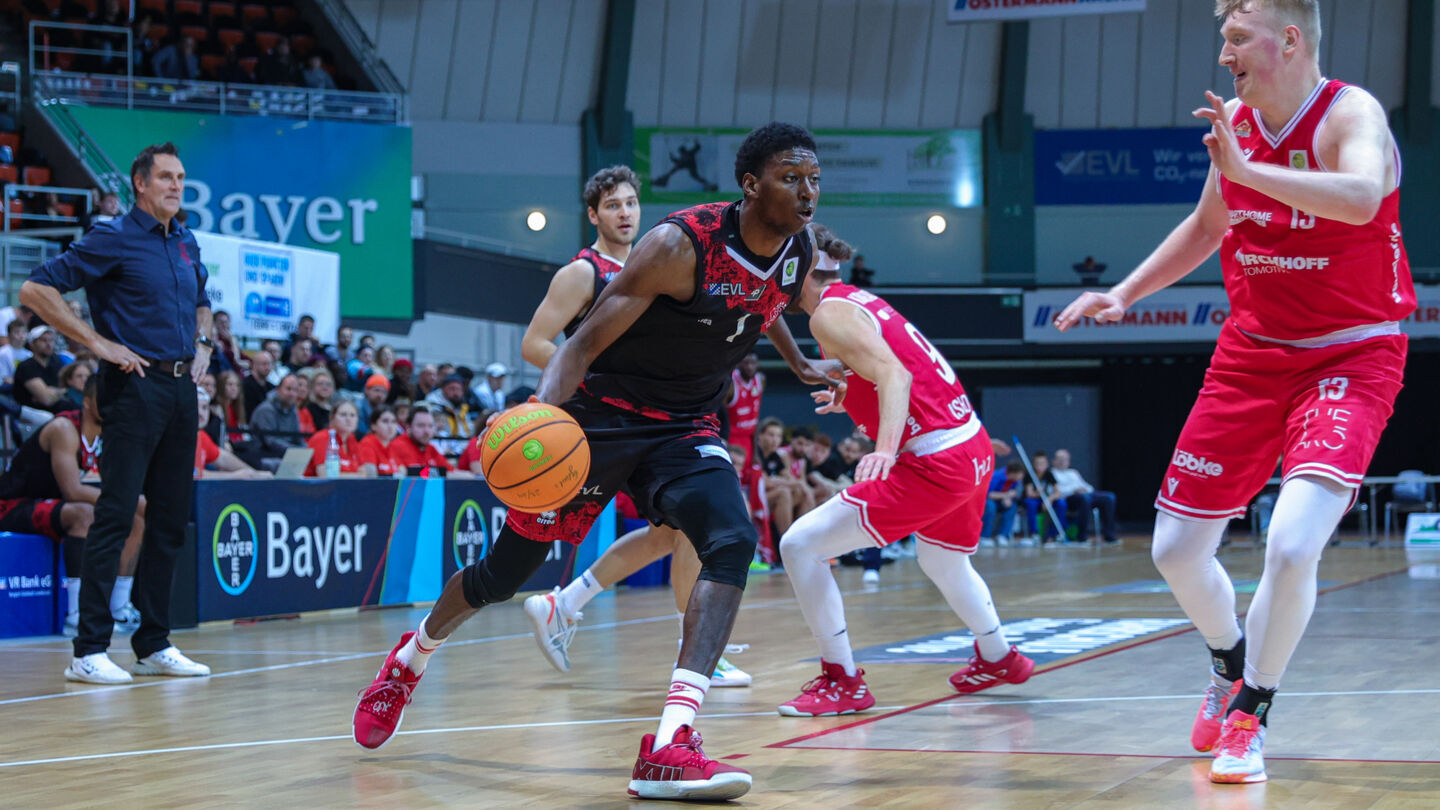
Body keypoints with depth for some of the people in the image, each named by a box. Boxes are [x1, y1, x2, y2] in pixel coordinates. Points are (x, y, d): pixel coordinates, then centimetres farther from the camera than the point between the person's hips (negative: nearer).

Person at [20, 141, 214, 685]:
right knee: (116, 516, -10)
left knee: (171, 518, 8)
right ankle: (89, 650, -9)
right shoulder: (113, 239, -6)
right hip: (135, 386, -7)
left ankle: (154, 644, 15)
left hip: (182, 388, 7)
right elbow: (35, 290, -11)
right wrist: (98, 343, -13)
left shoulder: (187, 244, 16)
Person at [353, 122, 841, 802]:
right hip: (602, 414, -4)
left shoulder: (799, 252, -4)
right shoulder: (681, 243, -25)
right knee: (502, 574, 9)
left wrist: (801, 366, 37)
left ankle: (668, 747, -35)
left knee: (732, 542, -26)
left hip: (685, 428, 5)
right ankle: (410, 661, 43)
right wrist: (542, 416, -40)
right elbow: (585, 342, -24)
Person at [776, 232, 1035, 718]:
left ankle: (842, 682, -4)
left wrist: (885, 448, -37)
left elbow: (894, 375, -24)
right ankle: (999, 660, 54)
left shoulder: (829, 313, -10)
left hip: (935, 464, -10)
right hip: (973, 446, 10)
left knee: (800, 545, -8)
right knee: (941, 562, 36)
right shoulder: (860, 300, 16)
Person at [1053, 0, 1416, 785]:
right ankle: (1230, 667, 37)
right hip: (1251, 354, 6)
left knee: (1291, 545, -25)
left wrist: (1248, 170, -47)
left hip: (1349, 359, -6)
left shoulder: (1350, 115, -18)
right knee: (1175, 550, 7)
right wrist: (1123, 294, 13)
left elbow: (1362, 197, -42)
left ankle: (1249, 717, -2)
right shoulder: (1235, 121, 2)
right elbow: (1206, 225, 20)